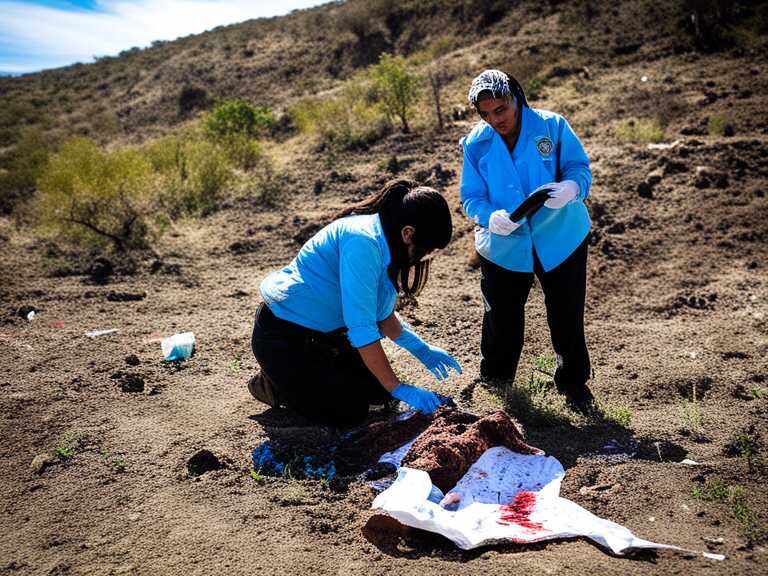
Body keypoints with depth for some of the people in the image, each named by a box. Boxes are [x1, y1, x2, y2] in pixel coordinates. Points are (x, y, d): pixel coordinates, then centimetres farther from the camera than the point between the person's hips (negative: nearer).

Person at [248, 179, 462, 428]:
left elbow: (381, 314, 11)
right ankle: (271, 384, 10)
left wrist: (422, 350, 5)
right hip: (282, 334, -9)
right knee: (350, 413, -6)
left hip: (325, 331, 9)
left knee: (379, 391, 8)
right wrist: (399, 389, -27)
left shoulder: (387, 243, -2)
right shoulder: (362, 242, -30)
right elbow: (361, 328, -31)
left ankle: (313, 374, 25)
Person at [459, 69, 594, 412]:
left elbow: (580, 170, -10)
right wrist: (490, 216, -28)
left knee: (567, 316, 9)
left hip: (560, 240, -1)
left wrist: (570, 188, -35)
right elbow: (471, 198, -6)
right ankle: (495, 381, 32)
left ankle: (573, 383, 31)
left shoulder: (551, 126, -11)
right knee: (501, 319, 9)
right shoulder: (476, 143, -6)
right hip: (503, 247, 1)